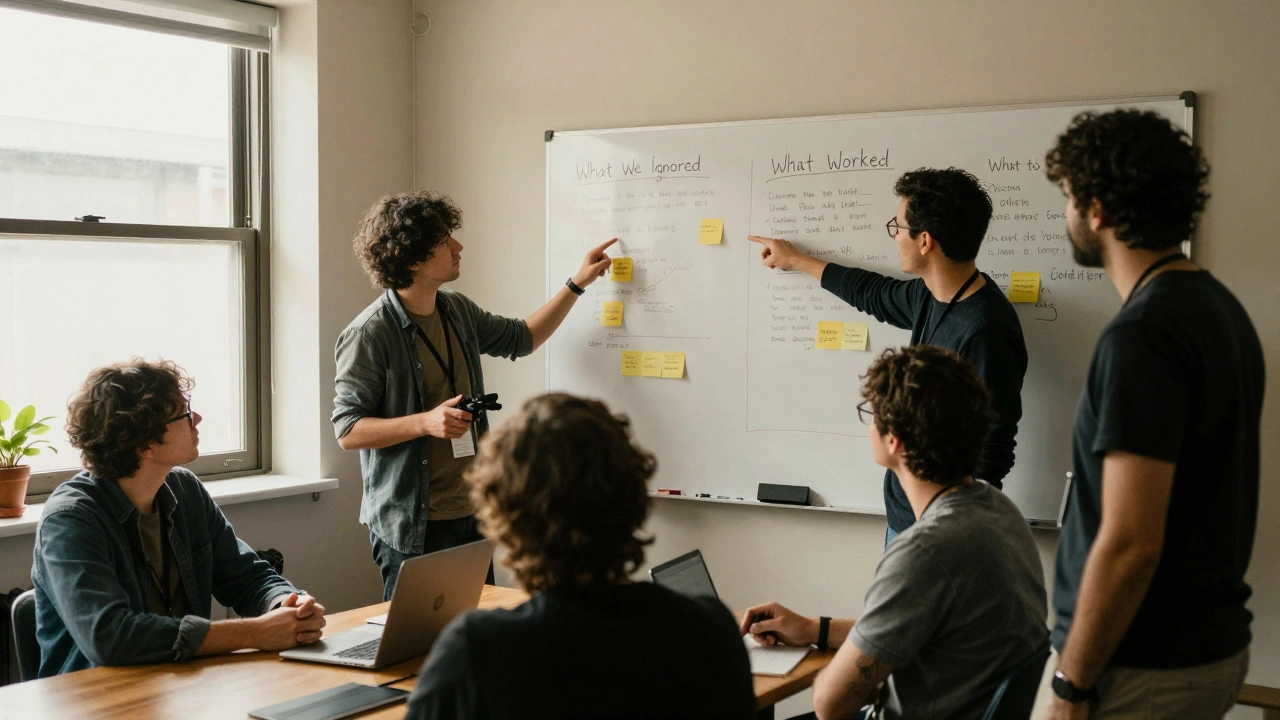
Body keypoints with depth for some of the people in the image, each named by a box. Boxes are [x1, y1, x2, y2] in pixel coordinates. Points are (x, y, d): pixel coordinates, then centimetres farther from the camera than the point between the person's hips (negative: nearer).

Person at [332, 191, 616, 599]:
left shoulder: (459, 312, 9)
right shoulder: (370, 334, -14)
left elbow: (520, 339, 26)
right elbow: (347, 430, -14)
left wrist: (578, 284, 23)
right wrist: (426, 422, -25)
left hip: (471, 514, 7)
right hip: (412, 528, -7)